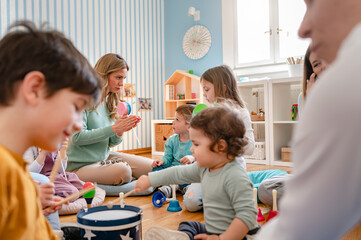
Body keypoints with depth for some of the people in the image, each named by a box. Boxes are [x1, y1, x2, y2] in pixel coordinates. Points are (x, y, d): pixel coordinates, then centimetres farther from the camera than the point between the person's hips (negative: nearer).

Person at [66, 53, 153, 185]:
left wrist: (120, 132, -13)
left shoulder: (110, 100, 8)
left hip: (105, 157, 7)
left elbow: (110, 142, 10)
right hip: (81, 165, -6)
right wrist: (113, 128, -22)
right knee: (123, 170, -31)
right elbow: (78, 137, -20)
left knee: (151, 167, -6)